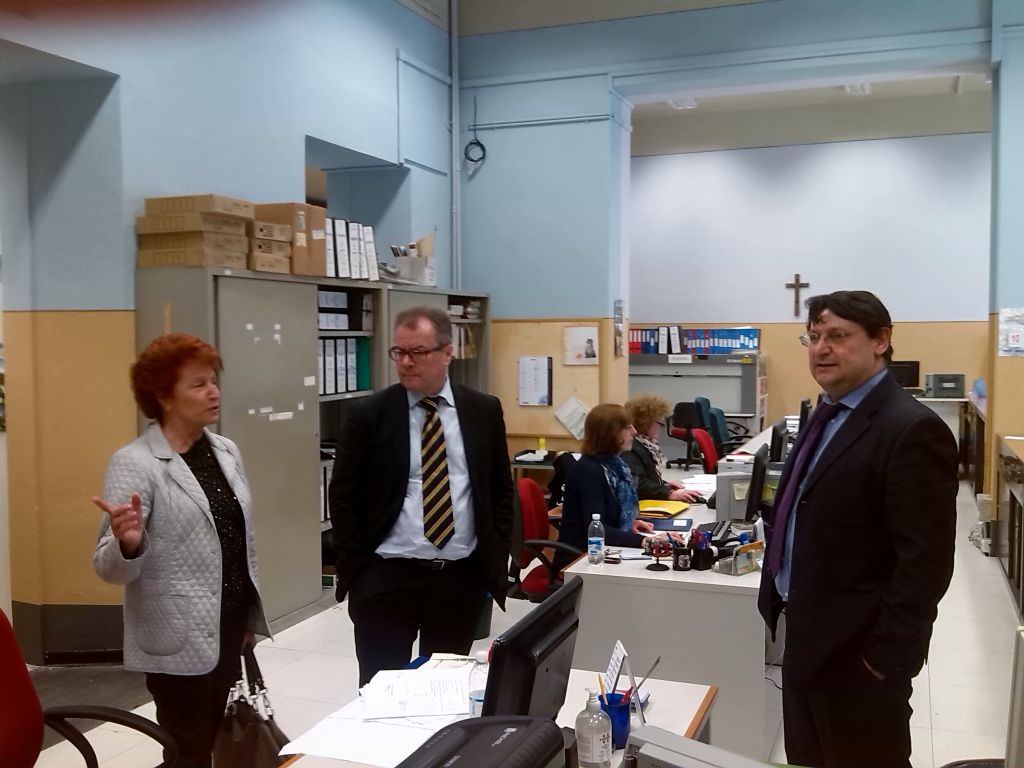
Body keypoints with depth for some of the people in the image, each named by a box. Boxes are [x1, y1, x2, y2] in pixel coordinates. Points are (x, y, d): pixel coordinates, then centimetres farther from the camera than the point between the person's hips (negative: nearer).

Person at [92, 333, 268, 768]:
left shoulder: (226, 451, 6)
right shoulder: (135, 463, -14)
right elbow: (111, 569, -16)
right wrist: (128, 542, -38)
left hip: (230, 624, 6)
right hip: (180, 641, -6)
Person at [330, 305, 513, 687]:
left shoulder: (484, 411, 3)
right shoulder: (368, 415, -3)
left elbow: (502, 491, 9)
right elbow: (343, 498, -1)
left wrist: (497, 561, 3)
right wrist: (354, 573, -5)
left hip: (463, 577, 2)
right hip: (386, 578, -2)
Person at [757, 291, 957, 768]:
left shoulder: (912, 430, -20)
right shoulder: (826, 415, 9)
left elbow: (926, 562, -22)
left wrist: (885, 655, -20)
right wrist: (787, 607, 15)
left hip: (856, 650, -9)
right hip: (807, 636, 9)